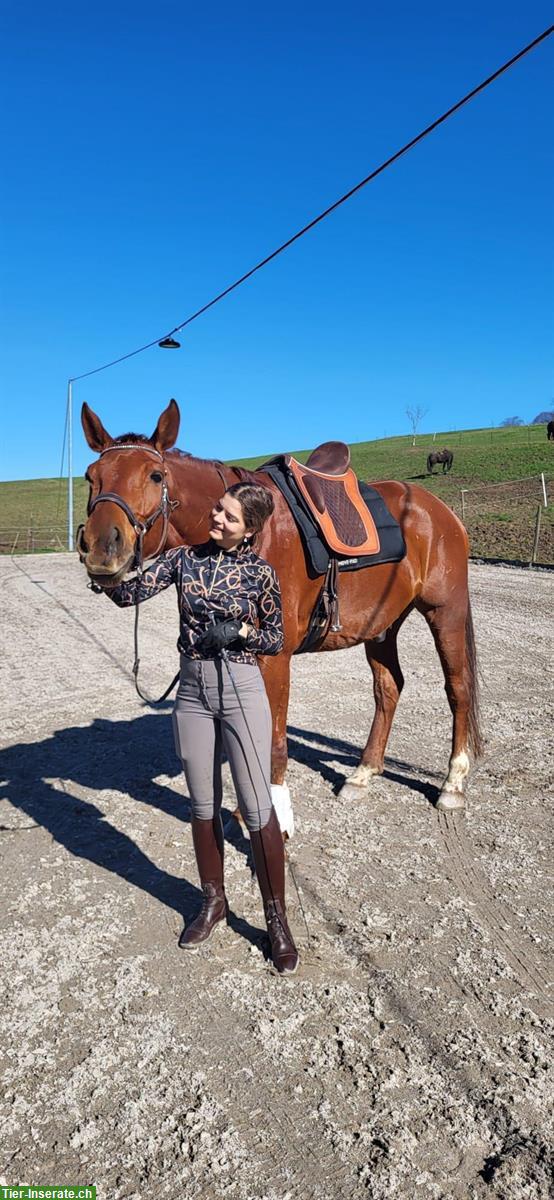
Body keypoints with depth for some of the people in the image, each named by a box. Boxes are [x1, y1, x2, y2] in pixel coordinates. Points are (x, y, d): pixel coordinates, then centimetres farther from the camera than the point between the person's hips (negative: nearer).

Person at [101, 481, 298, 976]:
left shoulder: (260, 572, -5)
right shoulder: (185, 557, 1)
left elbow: (276, 639, 2)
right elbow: (128, 595, -4)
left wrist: (241, 630, -16)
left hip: (241, 690, -3)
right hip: (192, 691, 3)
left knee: (257, 809, 1)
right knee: (204, 807, 14)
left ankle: (277, 918, 18)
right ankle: (214, 902, 34)